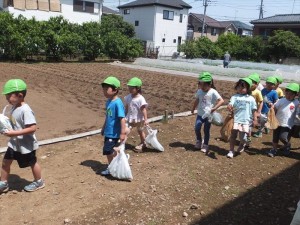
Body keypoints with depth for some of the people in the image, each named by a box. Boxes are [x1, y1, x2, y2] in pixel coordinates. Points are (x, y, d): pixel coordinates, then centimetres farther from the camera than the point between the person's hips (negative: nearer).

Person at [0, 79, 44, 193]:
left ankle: (39, 182, 36)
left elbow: (32, 128, -33)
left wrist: (15, 133, -32)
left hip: (26, 145, -8)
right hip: (14, 143, 8)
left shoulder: (25, 110, -28)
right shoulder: (14, 107, -1)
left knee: (32, 163, 13)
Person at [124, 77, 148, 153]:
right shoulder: (128, 97, -4)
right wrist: (125, 116, 11)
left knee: (140, 131, 16)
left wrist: (145, 119, -23)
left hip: (139, 119, -4)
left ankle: (142, 144, 36)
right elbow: (126, 107, 6)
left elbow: (143, 109, -21)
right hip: (130, 118, 4)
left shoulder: (140, 99, -21)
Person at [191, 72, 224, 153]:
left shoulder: (213, 92, -15)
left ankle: (205, 145, 22)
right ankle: (199, 141, 18)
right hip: (200, 114, 4)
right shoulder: (199, 91, 0)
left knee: (206, 131, 6)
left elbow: (221, 100, -20)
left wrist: (214, 108, -31)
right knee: (197, 128, -8)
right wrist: (193, 109, 25)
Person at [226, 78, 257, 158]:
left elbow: (253, 110, 11)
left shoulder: (251, 99, 6)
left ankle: (242, 145, 36)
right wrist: (229, 107, -35)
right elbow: (230, 105, -13)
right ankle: (231, 151, 15)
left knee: (243, 138, 0)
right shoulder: (235, 97, 1)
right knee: (233, 135, -1)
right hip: (235, 119, 0)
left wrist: (254, 119, 9)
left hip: (246, 121, 1)